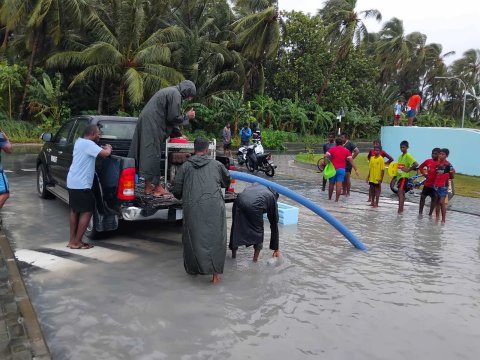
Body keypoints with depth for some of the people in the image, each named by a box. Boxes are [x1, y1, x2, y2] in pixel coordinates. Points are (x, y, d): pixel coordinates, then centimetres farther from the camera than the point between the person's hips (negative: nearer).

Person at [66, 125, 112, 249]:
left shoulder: (79, 142, 13)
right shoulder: (88, 144, -17)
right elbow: (105, 153, -25)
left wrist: (103, 148, 13)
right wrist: (108, 148, -4)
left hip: (72, 182, 10)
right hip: (81, 184, -10)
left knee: (75, 210, 17)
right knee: (87, 211, -1)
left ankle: (72, 240, 24)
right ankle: (76, 242, 2)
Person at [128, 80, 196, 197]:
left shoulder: (170, 91, 21)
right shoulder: (175, 94, -10)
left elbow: (168, 116, 24)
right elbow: (174, 117, -13)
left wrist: (178, 133, 23)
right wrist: (187, 116, 4)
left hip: (147, 123, 10)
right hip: (152, 126, -10)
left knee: (148, 153, 10)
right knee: (153, 154, -6)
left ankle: (149, 185, 15)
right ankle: (155, 186, -1)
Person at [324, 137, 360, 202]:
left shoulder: (332, 149, 2)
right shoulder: (346, 150, 4)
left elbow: (326, 156, -13)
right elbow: (351, 160, 0)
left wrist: (325, 164, -5)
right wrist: (356, 170, 1)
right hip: (341, 169, 0)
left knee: (331, 184, 14)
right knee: (339, 185, -2)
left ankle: (329, 198, 25)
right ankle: (336, 199, -5)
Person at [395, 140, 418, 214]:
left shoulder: (408, 155, -11)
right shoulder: (400, 156, 15)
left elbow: (416, 164, -23)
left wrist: (408, 170, -20)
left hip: (404, 176, -9)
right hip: (399, 176, 9)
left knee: (400, 192, -17)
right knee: (402, 193, 15)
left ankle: (400, 209, -22)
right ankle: (401, 209, 23)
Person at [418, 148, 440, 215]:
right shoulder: (428, 161, 2)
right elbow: (420, 167, 18)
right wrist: (424, 173, 7)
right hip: (427, 183, 4)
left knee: (434, 199, 5)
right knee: (422, 197, 7)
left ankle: (430, 214, 16)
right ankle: (420, 212, 18)